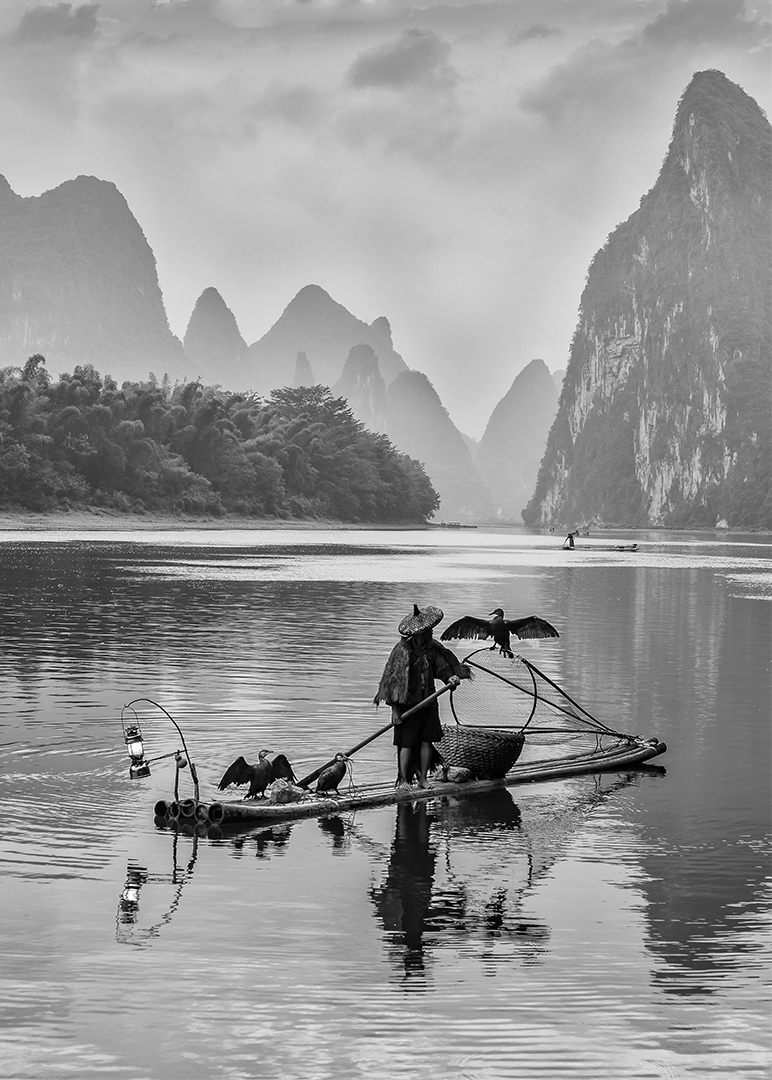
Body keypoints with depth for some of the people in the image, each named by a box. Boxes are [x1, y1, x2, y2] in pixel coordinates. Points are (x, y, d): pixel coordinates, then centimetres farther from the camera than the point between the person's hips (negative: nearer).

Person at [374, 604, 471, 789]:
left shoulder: (431, 647, 6)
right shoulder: (402, 650, -14)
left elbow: (441, 664, 8)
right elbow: (393, 680, -14)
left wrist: (449, 677, -16)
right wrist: (395, 709, -16)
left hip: (428, 702, 6)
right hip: (408, 704, -6)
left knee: (427, 741, 6)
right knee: (407, 743, -3)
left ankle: (423, 779, 16)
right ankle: (403, 780, 5)